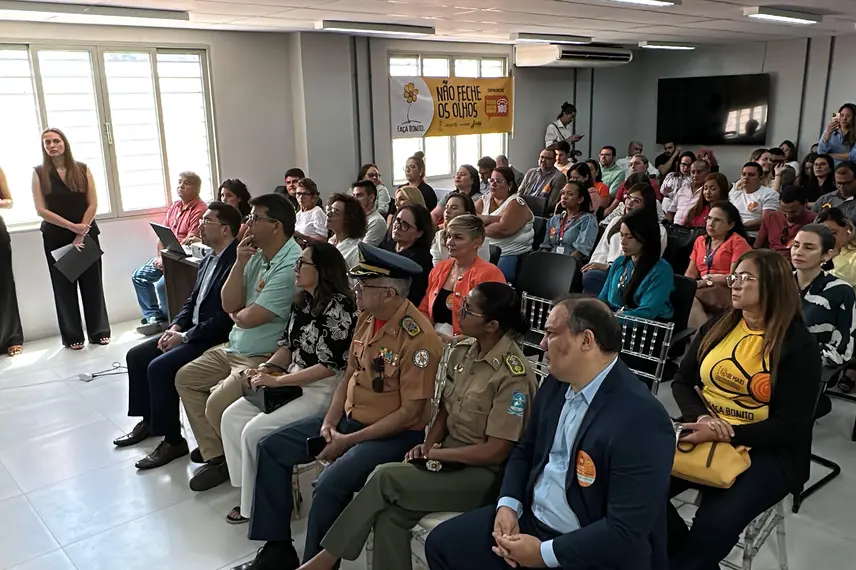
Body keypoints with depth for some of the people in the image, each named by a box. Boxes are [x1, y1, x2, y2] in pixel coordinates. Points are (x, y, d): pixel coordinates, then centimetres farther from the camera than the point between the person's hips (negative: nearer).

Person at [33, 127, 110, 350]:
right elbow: (41, 210, -6)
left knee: (92, 283, 4)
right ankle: (72, 337, 14)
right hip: (56, 238, 0)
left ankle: (99, 332, 14)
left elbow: (92, 204, -2)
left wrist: (81, 234, -10)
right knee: (64, 286, 5)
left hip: (87, 234, 0)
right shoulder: (39, 173, 0)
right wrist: (72, 227, -13)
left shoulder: (82, 169, 1)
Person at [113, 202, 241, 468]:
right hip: (191, 330, 10)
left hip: (215, 338, -10)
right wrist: (175, 327, 0)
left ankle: (173, 441, -7)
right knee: (136, 355, 8)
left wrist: (185, 336, -18)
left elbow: (226, 318, -26)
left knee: (159, 367, -23)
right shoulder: (210, 257, 10)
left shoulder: (236, 262, -22)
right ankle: (149, 420, 23)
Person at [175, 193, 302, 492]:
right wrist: (240, 263, -10)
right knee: (185, 378, 13)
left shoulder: (290, 265, -23)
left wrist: (236, 313, 1)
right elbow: (229, 304, 1)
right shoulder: (257, 255, 6)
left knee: (217, 405, -21)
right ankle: (216, 456, 14)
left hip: (265, 358, -10)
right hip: (235, 347, 10)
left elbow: (250, 318, -23)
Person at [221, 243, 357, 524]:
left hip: (323, 390, -9)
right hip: (293, 383, 9)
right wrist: (265, 368, -3)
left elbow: (330, 365, -22)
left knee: (255, 431, -18)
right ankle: (248, 490, 10)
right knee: (231, 417, -1)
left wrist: (277, 380, -19)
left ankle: (256, 504, 3)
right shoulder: (302, 300, 7)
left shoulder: (338, 307, -19)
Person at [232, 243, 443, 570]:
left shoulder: (418, 337, -24)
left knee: (330, 485, -29)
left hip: (394, 434, -8)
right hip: (349, 418, 9)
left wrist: (349, 441, -19)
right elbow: (350, 375, 11)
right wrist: (329, 422, -4)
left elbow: (410, 412, -21)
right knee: (271, 449, 4)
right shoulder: (366, 317, 1)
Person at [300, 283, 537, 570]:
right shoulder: (463, 350, 2)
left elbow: (496, 452, -19)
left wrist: (432, 453, -13)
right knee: (390, 514, -19)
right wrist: (427, 446, -6)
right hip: (449, 457, 6)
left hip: (487, 474, -6)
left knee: (386, 477, -21)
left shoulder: (514, 375, -20)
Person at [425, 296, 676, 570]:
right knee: (441, 542, 2)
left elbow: (627, 531, -24)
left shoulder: (641, 420, -24)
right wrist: (507, 504, -4)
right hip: (529, 520, 7)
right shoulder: (555, 384, 1)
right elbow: (525, 450, 13)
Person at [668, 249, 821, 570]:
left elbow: (790, 427, -10)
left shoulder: (800, 346, -7)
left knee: (714, 524, -30)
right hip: (704, 436, 5)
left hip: (765, 451, -4)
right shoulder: (716, 328, 8)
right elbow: (682, 382, 9)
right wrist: (700, 417, -13)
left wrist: (724, 434, -21)